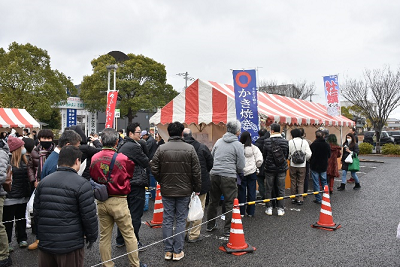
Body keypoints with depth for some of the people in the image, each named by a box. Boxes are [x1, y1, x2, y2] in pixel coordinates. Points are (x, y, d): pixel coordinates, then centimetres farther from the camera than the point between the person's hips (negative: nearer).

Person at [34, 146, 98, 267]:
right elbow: (89, 216, -14)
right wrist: (92, 236, 2)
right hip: (70, 246, -5)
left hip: (45, 243, 5)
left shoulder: (43, 182, 5)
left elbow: (36, 212, 11)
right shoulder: (82, 184, -14)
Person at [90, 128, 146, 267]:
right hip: (118, 201, -4)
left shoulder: (94, 158, -4)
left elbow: (93, 178, 12)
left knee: (104, 237, 14)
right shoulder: (123, 158, -15)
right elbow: (130, 175, 3)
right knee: (129, 235, 9)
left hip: (101, 202, 4)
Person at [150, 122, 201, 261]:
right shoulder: (190, 149, -7)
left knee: (167, 220, 10)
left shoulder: (161, 149, -6)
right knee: (181, 220, 8)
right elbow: (196, 171, -6)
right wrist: (197, 188, 5)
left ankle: (168, 251, 18)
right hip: (184, 191, -1)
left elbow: (154, 169, -4)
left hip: (166, 191, 1)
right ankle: (177, 252, 14)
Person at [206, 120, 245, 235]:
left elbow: (211, 157, 15)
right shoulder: (238, 145, -6)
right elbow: (241, 166, -5)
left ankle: (210, 225, 31)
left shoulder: (218, 141, 8)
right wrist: (236, 171, 15)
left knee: (213, 201, 18)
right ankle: (228, 229, 11)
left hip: (214, 175, 5)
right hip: (228, 177, -5)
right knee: (230, 204, 6)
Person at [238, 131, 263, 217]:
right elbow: (260, 160, -8)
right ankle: (250, 212, 17)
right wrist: (256, 167, 12)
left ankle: (241, 212, 15)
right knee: (251, 192, 10)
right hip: (252, 172, 1)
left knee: (241, 192, 9)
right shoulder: (254, 148, -7)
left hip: (241, 172, -1)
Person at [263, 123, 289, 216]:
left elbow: (264, 155, -2)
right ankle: (280, 208, 14)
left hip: (270, 168, -1)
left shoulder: (267, 141, -11)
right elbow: (287, 155, 6)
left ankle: (269, 208, 15)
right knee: (281, 189, 10)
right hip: (281, 168, 2)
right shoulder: (285, 142, -4)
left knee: (269, 189, 10)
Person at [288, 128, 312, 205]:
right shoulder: (304, 142, -4)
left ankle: (293, 199, 16)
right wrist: (304, 160, 12)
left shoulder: (290, 142, -8)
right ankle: (300, 199, 7)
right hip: (302, 165, 1)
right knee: (301, 182, 8)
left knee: (293, 182, 10)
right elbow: (309, 154, -8)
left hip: (293, 165, -1)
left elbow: (287, 153, -8)